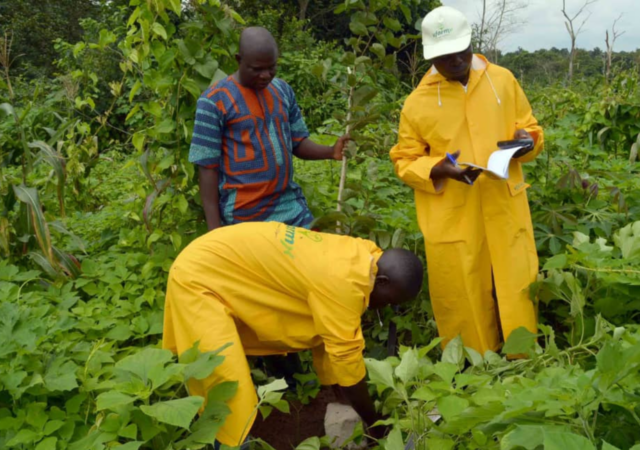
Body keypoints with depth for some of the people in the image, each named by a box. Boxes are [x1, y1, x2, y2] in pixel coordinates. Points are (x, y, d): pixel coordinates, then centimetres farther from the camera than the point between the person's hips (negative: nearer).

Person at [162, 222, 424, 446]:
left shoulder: (361, 255, 0)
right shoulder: (342, 281, -29)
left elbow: (341, 342, 8)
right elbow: (347, 358, -21)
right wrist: (374, 423, -8)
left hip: (226, 264, 10)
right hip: (199, 276, -9)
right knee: (230, 391, -12)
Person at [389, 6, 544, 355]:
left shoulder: (503, 81, 4)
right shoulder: (418, 102, -3)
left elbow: (530, 129, 13)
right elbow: (405, 162, 2)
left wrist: (525, 141, -11)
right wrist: (440, 170, -18)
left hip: (505, 211, 2)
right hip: (452, 220, -2)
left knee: (515, 292, 11)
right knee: (463, 302, 7)